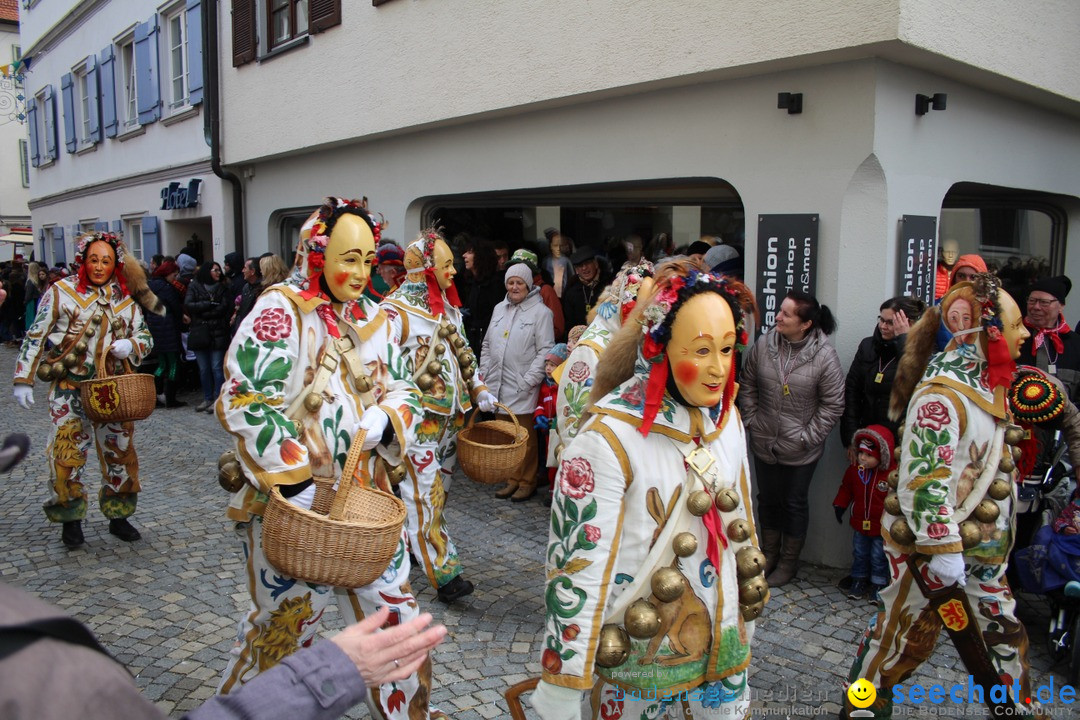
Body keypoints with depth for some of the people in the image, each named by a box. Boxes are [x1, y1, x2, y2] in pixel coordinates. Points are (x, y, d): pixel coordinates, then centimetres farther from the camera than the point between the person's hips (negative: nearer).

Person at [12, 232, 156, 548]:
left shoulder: (125, 300, 8)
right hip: (70, 388, -3)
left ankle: (119, 516, 24)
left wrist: (130, 345, -11)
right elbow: (36, 336, 0)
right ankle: (70, 518, 14)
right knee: (67, 454, -6)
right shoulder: (61, 292, -1)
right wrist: (23, 379, -5)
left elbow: (146, 338, 13)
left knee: (120, 452, 8)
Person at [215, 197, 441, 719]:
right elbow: (247, 403, -19)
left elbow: (402, 393, 12)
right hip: (294, 504, -5)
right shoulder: (280, 311, -12)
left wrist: (380, 423, -11)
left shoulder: (373, 319, 8)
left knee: (392, 614, 15)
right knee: (286, 625, 12)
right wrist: (295, 484, -22)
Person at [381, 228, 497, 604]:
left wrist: (478, 390, 8)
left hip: (451, 414, 8)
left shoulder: (448, 305, 11)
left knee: (437, 487, 15)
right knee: (425, 494, -5)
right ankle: (443, 573, -1)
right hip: (418, 419, -8)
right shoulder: (396, 309, -12)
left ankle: (414, 544, 32)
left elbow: (462, 354, 19)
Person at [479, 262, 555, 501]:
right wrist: (483, 372, 11)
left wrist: (530, 379, -15)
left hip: (523, 389, -6)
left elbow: (545, 350, -9)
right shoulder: (499, 309, 15)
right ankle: (512, 479, 23)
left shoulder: (540, 312, -4)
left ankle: (527, 482, 14)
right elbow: (487, 344, 20)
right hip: (497, 384, 6)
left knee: (525, 437, 1)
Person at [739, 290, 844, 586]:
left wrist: (808, 436, -12)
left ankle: (789, 562, 33)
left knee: (794, 503, 14)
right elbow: (748, 385, 5)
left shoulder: (824, 356, -17)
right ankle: (769, 553, 40)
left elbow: (833, 404, -10)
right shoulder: (764, 344, -9)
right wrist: (750, 419, -1)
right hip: (764, 443, 3)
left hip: (800, 450, -3)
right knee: (767, 498, 19)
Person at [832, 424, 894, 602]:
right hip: (860, 523, 5)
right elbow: (846, 487, 9)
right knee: (859, 553, 18)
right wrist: (840, 506, 5)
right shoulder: (854, 469, -7)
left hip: (882, 527, -5)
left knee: (879, 557, 9)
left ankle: (878, 584, 24)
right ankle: (859, 580, 32)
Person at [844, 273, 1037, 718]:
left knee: (1003, 630, 18)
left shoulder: (987, 384, 7)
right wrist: (943, 548, -25)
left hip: (980, 543, 9)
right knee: (908, 628, 7)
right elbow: (923, 477, -27)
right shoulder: (942, 393, -23)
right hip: (929, 541, -9)